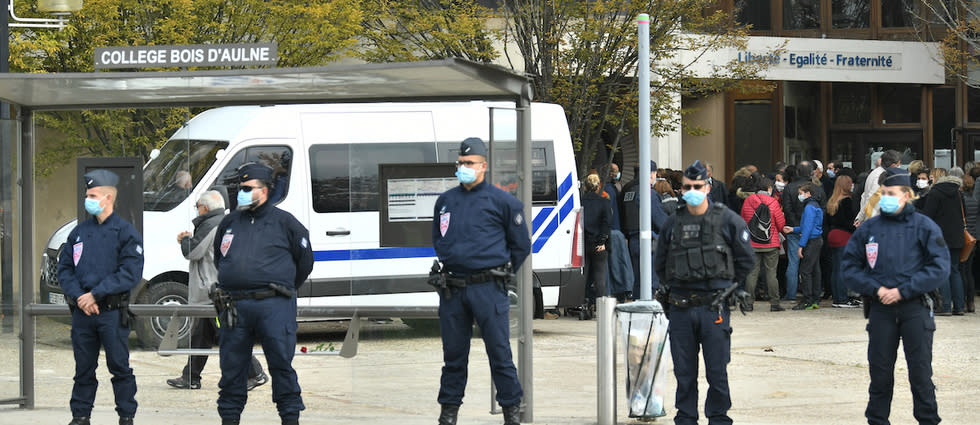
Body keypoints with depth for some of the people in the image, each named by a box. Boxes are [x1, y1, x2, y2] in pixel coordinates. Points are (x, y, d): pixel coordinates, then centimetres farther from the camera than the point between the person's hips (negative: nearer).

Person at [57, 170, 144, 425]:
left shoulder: (125, 232, -2)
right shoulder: (79, 232, 14)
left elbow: (130, 273, -10)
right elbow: (64, 268, 12)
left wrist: (96, 294, -14)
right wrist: (78, 295, -6)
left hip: (112, 311, -4)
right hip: (82, 311, 4)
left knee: (119, 366, 0)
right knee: (83, 368, 8)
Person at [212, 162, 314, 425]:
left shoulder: (283, 222, 5)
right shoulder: (230, 223, 16)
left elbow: (305, 260, 13)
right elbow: (218, 259, 31)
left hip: (274, 305, -4)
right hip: (235, 306, 4)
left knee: (281, 364, -4)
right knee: (231, 366, 6)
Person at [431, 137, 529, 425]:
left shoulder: (501, 201, 1)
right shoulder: (446, 201, 13)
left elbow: (521, 245, 7)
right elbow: (437, 239, 28)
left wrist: (500, 272, 7)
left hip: (487, 289, -4)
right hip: (452, 289, 4)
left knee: (499, 352, -3)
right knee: (453, 354, 9)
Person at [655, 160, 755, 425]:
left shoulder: (726, 220, 0)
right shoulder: (673, 223, 9)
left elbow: (746, 259, 6)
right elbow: (660, 262, 21)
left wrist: (728, 288, 6)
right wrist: (674, 286, 12)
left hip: (714, 305, -3)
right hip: (681, 307, 3)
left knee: (717, 371, 0)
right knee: (684, 372, 6)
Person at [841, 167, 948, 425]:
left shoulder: (924, 227, -1)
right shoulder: (869, 228, 7)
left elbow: (939, 267, -6)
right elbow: (850, 265, 9)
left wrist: (903, 291, -12)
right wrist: (875, 288, -7)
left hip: (915, 308, -2)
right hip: (880, 308, 2)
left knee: (920, 371, -1)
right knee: (879, 370, 6)